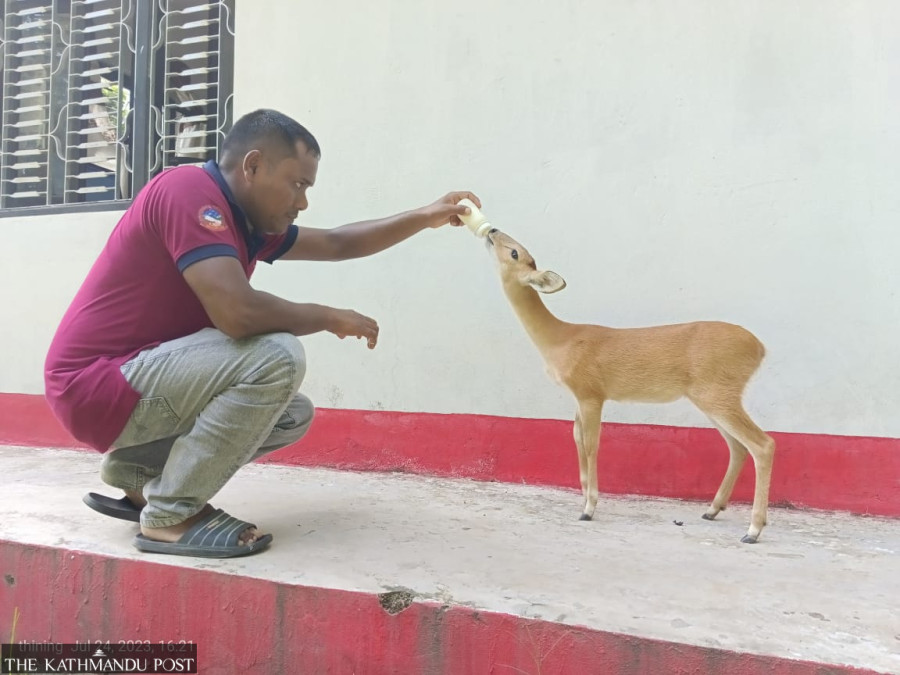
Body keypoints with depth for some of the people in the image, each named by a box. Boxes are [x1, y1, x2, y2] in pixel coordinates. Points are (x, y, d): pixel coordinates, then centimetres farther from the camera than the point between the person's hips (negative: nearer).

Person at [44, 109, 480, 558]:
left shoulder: (247, 220, 8)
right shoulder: (190, 189, -19)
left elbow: (337, 244, 17)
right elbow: (237, 312, -32)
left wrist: (426, 217, 14)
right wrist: (330, 318, -15)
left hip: (135, 379, 10)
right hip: (96, 385, -9)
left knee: (294, 415, 8)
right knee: (277, 357, -26)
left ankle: (135, 474, 12)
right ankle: (169, 516, -12)